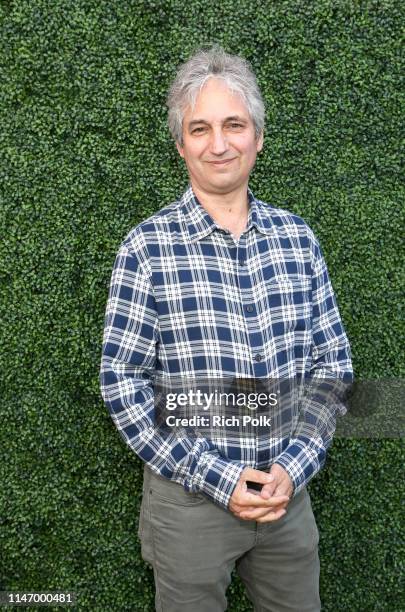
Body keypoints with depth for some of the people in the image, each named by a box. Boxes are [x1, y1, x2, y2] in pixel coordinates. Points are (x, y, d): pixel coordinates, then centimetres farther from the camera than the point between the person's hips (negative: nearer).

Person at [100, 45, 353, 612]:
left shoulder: (297, 237, -1)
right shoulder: (148, 247, -11)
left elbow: (333, 361, 3)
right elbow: (122, 381, -11)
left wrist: (294, 465, -9)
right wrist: (218, 478, -14)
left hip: (288, 491, 3)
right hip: (189, 497, -3)